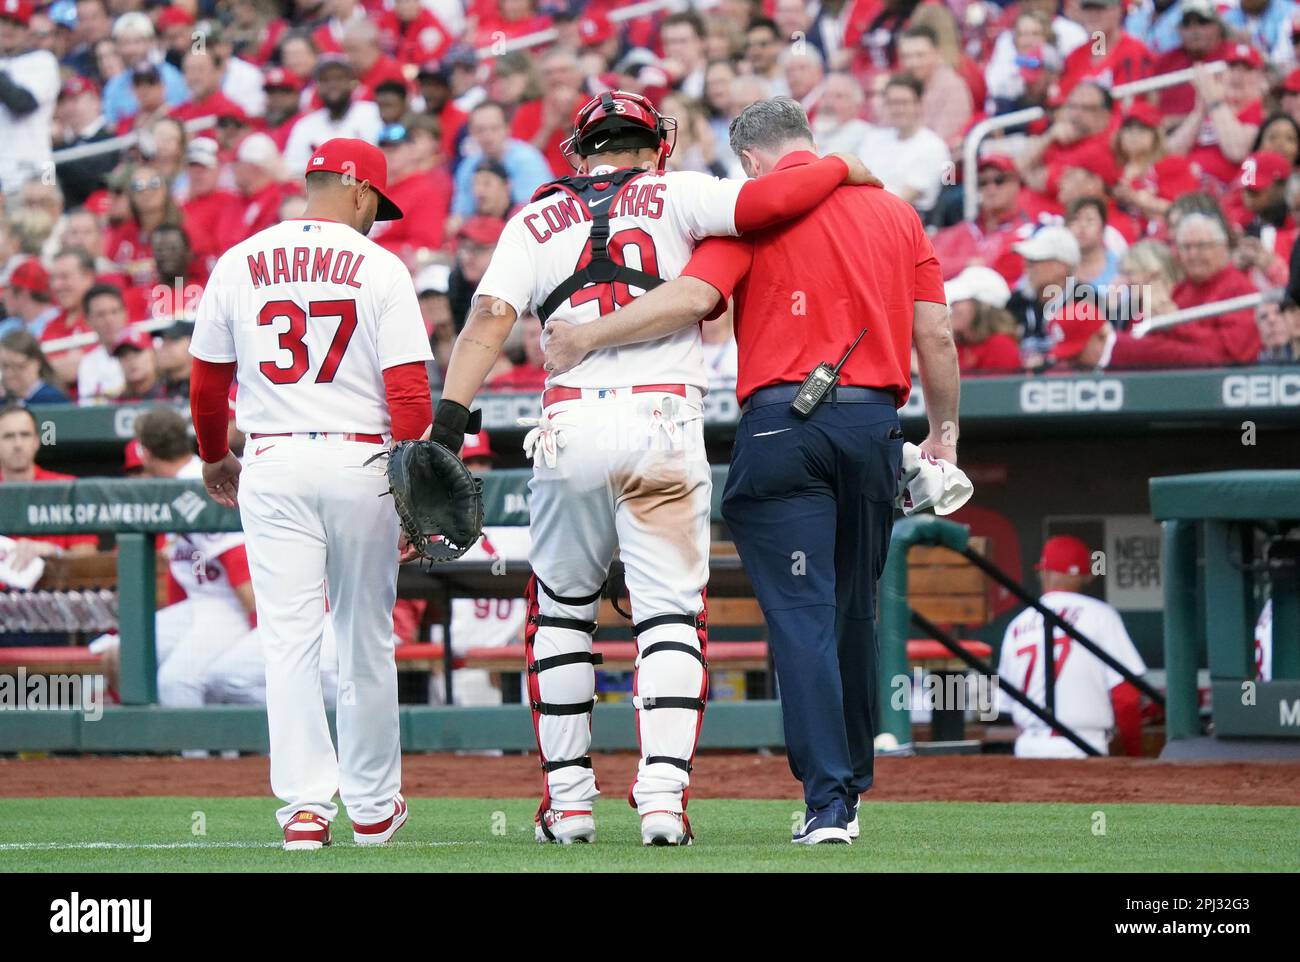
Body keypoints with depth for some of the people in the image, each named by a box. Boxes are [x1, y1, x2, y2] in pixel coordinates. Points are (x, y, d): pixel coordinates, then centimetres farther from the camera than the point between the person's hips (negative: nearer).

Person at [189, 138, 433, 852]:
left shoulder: (240, 264, 5)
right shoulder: (380, 268, -3)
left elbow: (207, 381, 11)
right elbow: (409, 391, -9)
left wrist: (214, 458, 28)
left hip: (273, 465, 1)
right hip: (361, 461, -1)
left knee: (289, 638, -2)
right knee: (366, 639, 11)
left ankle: (306, 801, -13)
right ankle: (373, 807, 20)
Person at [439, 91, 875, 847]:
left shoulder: (539, 218, 13)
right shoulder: (674, 195, 8)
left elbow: (490, 317, 0)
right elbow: (771, 198, -7)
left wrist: (452, 414, -8)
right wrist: (843, 167, 11)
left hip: (569, 425, 2)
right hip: (663, 425, -2)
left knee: (560, 611, 15)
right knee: (670, 612, 0)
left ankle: (568, 798, 13)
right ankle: (664, 792, -13)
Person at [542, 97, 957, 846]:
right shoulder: (895, 212, 14)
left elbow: (694, 297, -16)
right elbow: (936, 336, 12)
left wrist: (588, 336, -14)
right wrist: (944, 431, 22)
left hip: (783, 425, -4)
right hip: (875, 425, 4)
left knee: (802, 614, -6)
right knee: (854, 610, 16)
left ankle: (829, 799, -15)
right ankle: (850, 791, 23)